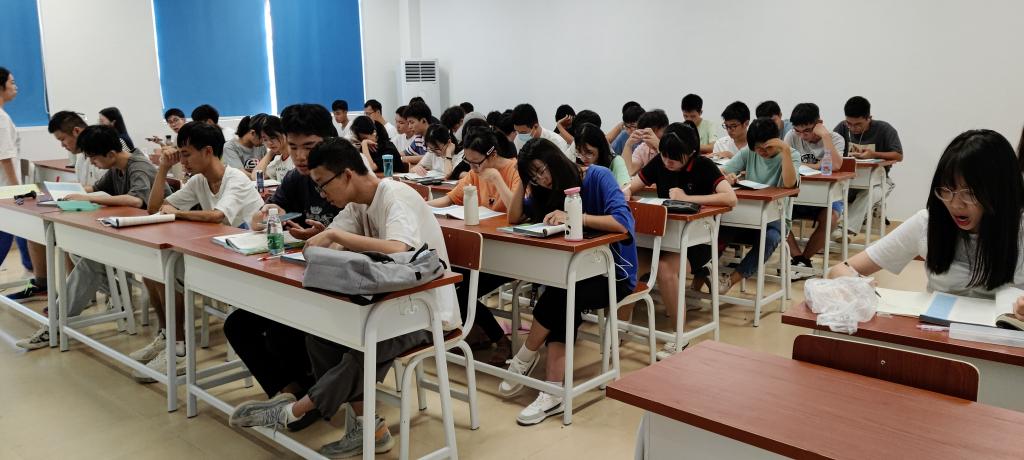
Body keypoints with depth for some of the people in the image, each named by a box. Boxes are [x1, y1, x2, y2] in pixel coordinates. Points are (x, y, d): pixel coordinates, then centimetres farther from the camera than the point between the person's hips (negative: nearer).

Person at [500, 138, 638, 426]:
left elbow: (622, 223, -25)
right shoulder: (546, 191, 7)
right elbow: (514, 218, 6)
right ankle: (552, 393, -31)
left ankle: (525, 357, -8)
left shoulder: (598, 177, -13)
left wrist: (572, 217, -32)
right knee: (562, 306, -29)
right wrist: (524, 182, -4)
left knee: (557, 295, -32)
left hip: (615, 273, -5)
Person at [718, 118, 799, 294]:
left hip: (775, 219, -2)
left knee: (769, 239, -37)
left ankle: (731, 280, -28)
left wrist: (786, 150, -26)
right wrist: (727, 177, -28)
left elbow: (789, 184, -23)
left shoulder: (791, 155, -2)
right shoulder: (748, 152, 5)